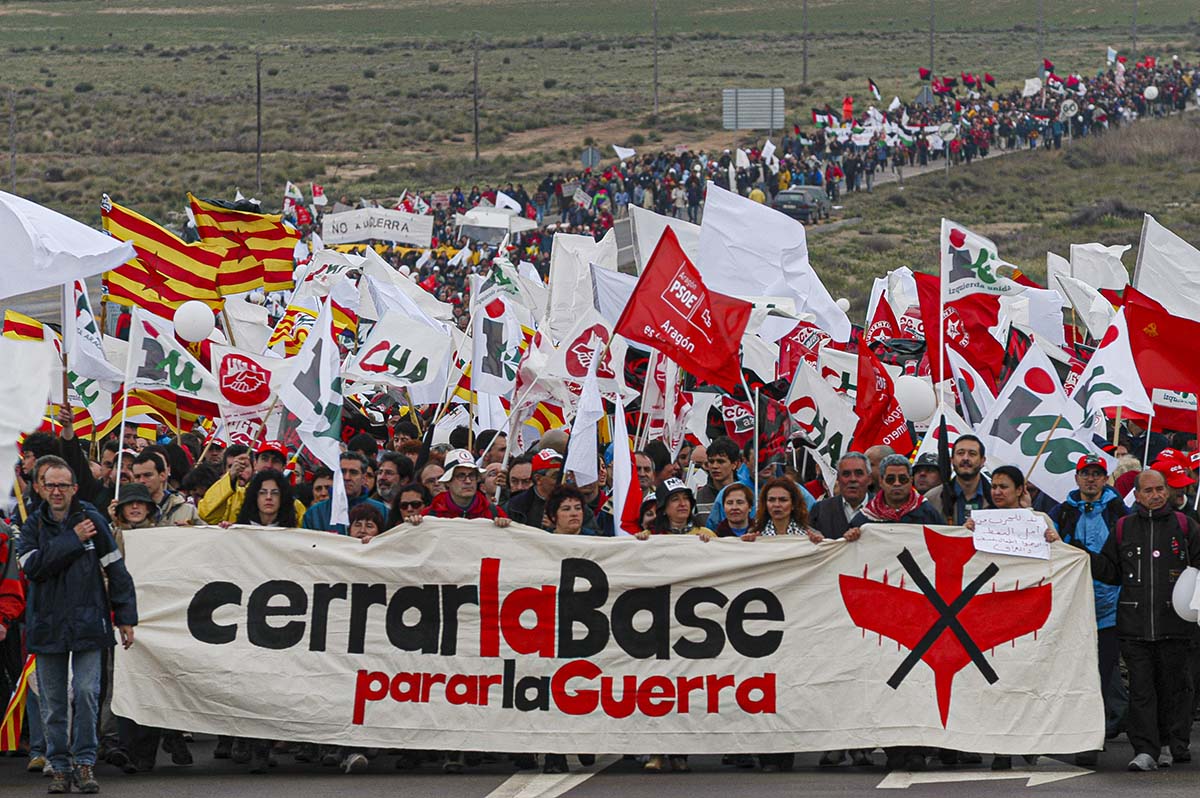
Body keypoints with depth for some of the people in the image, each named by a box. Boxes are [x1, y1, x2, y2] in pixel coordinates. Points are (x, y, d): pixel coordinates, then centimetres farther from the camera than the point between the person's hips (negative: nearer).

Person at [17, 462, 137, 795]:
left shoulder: (92, 521, 1)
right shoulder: (33, 526, 5)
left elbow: (116, 570, 4)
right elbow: (33, 565, -13)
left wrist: (125, 617, 1)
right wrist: (72, 540, -13)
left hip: (88, 623, -2)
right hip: (47, 624, 2)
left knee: (86, 692, -10)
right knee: (53, 702, 5)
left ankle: (85, 762, -2)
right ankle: (59, 766, 13)